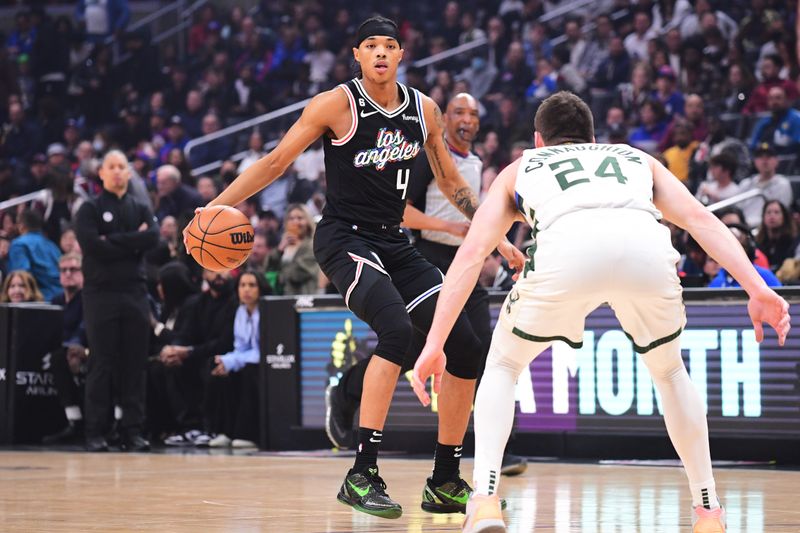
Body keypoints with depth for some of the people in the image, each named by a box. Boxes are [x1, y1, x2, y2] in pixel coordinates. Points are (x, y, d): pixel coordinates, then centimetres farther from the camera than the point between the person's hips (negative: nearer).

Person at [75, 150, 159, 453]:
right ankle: (96, 432, -2)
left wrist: (113, 241, -10)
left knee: (135, 364, 1)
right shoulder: (90, 209, 6)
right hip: (100, 292, -3)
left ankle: (133, 431, 5)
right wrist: (133, 241, -8)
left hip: (134, 292, 3)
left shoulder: (141, 209, 15)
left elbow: (153, 238, -5)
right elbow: (90, 243, -12)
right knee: (101, 364, -4)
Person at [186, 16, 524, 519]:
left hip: (394, 242, 7)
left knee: (466, 347, -1)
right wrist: (214, 208, -14)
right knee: (397, 329, -32)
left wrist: (498, 237, 14)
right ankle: (362, 475, -29)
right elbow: (275, 163, -7)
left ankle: (446, 481, 12)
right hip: (345, 237, -7)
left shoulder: (423, 109, 6)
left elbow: (452, 183, 18)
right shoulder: (336, 104, -9)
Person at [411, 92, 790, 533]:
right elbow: (700, 219, 23)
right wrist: (759, 291, 15)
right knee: (669, 372, 32)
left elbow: (472, 252, 26)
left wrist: (434, 344, 23)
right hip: (647, 245, 2)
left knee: (502, 366, 25)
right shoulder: (638, 160, 41)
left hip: (566, 249, -1)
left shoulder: (520, 169, 39)